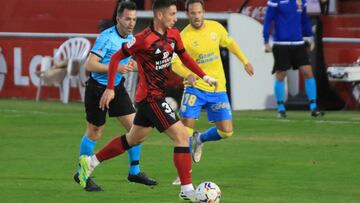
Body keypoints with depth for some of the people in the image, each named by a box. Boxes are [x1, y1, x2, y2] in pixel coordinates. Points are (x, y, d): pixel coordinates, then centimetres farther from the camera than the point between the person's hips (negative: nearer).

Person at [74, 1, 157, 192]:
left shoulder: (131, 39, 4)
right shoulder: (107, 37, -21)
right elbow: (90, 64, -26)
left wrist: (130, 65, -1)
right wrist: (116, 68, -30)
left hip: (117, 87, 7)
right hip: (98, 88, -7)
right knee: (94, 133, 3)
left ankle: (134, 171, 12)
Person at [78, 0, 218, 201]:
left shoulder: (174, 34, 1)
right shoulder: (143, 39, -21)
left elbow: (184, 56, 18)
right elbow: (116, 58, -12)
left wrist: (204, 76, 12)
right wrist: (110, 88, -11)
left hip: (158, 95, 9)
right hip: (151, 97, -9)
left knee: (134, 139, 23)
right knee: (182, 135, -13)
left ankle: (90, 162, 36)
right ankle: (187, 190, -9)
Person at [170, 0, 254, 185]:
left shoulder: (215, 27, 0)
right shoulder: (184, 37, -14)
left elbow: (230, 43, 19)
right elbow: (175, 63, -25)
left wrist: (245, 62, 19)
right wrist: (187, 74, -44)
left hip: (217, 88, 4)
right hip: (195, 87, -4)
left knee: (226, 131, -1)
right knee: (186, 127, -13)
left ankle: (200, 139, 30)